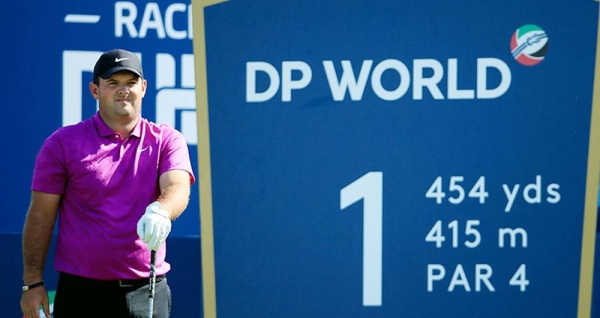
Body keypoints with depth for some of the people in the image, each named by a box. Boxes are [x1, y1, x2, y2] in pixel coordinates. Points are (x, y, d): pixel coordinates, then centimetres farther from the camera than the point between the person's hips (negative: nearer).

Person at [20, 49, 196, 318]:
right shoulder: (63, 143, 3)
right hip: (82, 293, -1)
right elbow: (41, 215, 2)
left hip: (147, 292, 1)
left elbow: (178, 188, -13)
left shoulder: (167, 141, 5)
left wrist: (160, 211, -37)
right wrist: (32, 282, -4)